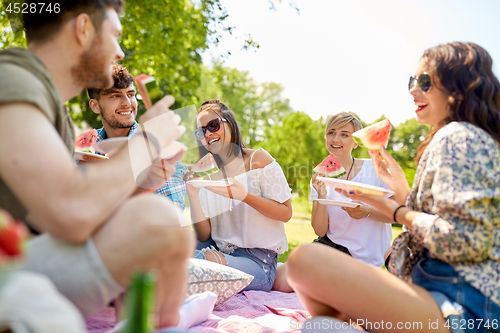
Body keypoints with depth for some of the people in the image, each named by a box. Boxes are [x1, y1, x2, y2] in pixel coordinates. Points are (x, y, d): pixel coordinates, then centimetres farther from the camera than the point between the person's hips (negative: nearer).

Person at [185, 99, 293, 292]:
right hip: (218, 250, 5)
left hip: (258, 258, -5)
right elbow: (204, 236, 2)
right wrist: (193, 195, -13)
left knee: (204, 260, -31)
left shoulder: (257, 159, -1)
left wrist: (244, 195, -22)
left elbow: (286, 213, -8)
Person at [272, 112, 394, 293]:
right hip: (329, 244, 3)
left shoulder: (373, 169, -7)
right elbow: (320, 231, -3)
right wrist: (321, 196, -18)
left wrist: (367, 211, -22)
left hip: (360, 256, -3)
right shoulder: (321, 177, 2)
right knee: (281, 281, -16)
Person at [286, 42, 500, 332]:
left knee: (306, 259, -30)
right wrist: (400, 187, 19)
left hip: (462, 307, -10)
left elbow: (464, 240, -20)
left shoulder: (457, 136, -9)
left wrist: (395, 210, -10)